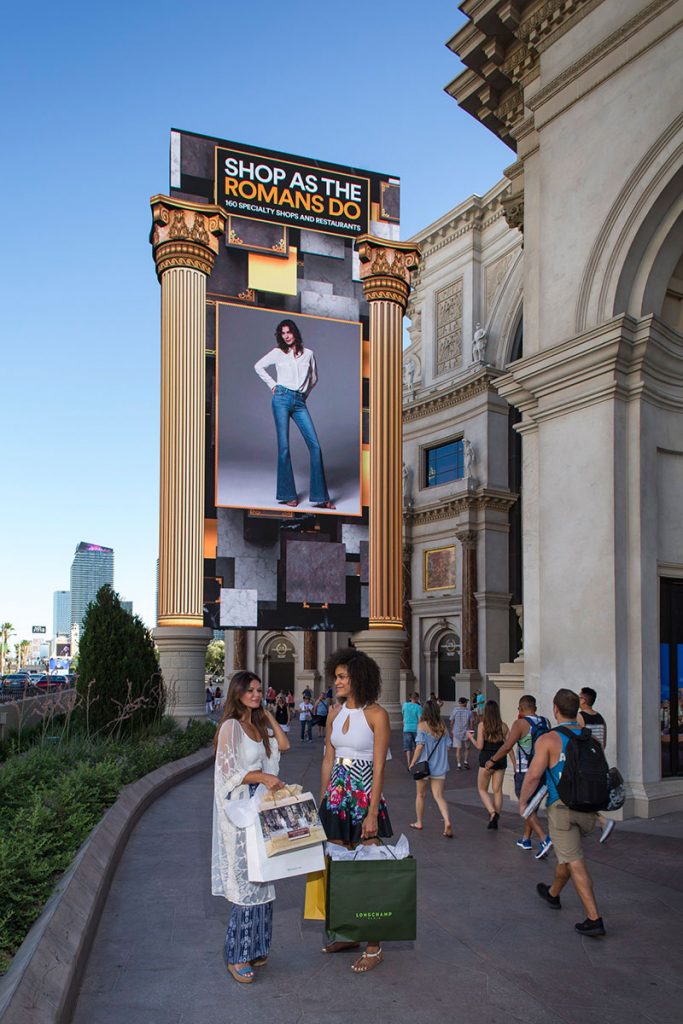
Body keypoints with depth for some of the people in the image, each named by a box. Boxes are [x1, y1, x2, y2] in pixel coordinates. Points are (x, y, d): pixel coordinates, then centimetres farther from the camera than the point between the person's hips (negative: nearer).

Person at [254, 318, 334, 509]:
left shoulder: (308, 354, 13)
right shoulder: (278, 352, 8)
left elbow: (314, 378, 25)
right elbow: (258, 366, 16)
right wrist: (272, 385, 10)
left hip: (300, 402, 2)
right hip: (282, 399, -2)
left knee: (315, 445, -9)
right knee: (284, 446, -5)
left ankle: (320, 497, -8)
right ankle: (287, 494, 1)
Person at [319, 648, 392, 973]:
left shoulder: (376, 714, -11)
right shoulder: (335, 713, 7)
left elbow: (379, 768, -13)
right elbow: (328, 760, 12)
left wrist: (372, 812, -16)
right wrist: (322, 802, 10)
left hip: (365, 796, -6)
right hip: (337, 795, 6)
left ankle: (374, 947, 13)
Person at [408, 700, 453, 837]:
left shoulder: (423, 726, -10)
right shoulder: (443, 727, 2)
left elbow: (419, 746, -14)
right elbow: (447, 747, 5)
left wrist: (412, 763, -5)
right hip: (439, 767, 3)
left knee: (420, 795, 15)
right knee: (439, 796, 4)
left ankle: (419, 822, 27)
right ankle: (447, 821, -17)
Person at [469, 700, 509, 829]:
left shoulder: (482, 725, -9)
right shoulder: (503, 726, 0)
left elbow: (479, 746, -11)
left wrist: (471, 737, 4)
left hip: (486, 760, -3)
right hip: (500, 760, 3)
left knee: (482, 789, 11)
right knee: (497, 790, 12)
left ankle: (492, 812, -11)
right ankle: (495, 820, 13)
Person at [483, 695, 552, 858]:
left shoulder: (520, 724, -14)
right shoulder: (545, 722, 4)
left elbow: (507, 747, -17)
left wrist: (492, 761, -6)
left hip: (525, 771, -6)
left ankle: (544, 839, -16)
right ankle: (525, 839, 28)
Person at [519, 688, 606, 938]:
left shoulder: (548, 740, -12)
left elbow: (533, 776, -14)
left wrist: (522, 802, 2)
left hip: (561, 807, -6)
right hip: (589, 807, 6)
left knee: (575, 863, -1)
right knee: (567, 853, 24)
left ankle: (594, 920, -4)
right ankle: (553, 894, 44)